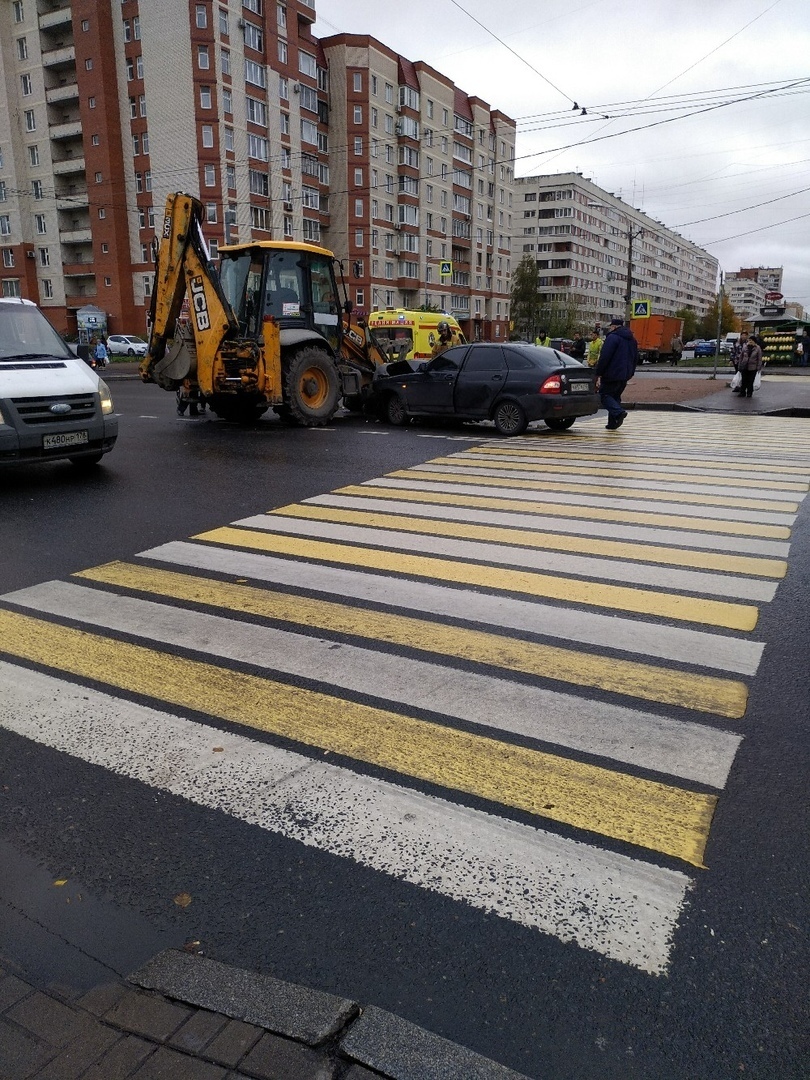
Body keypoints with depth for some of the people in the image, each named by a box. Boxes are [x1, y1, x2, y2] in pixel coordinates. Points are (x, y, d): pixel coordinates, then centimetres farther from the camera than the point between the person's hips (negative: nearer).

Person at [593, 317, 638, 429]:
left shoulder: (612, 337, -11)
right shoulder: (632, 339, 18)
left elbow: (604, 357, -17)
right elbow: (635, 358, 24)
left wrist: (598, 373, -13)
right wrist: (630, 373, 27)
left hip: (612, 374, -8)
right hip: (625, 375, 8)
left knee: (604, 394, -1)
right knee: (616, 395, 16)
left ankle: (618, 412, -23)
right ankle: (612, 423, 13)